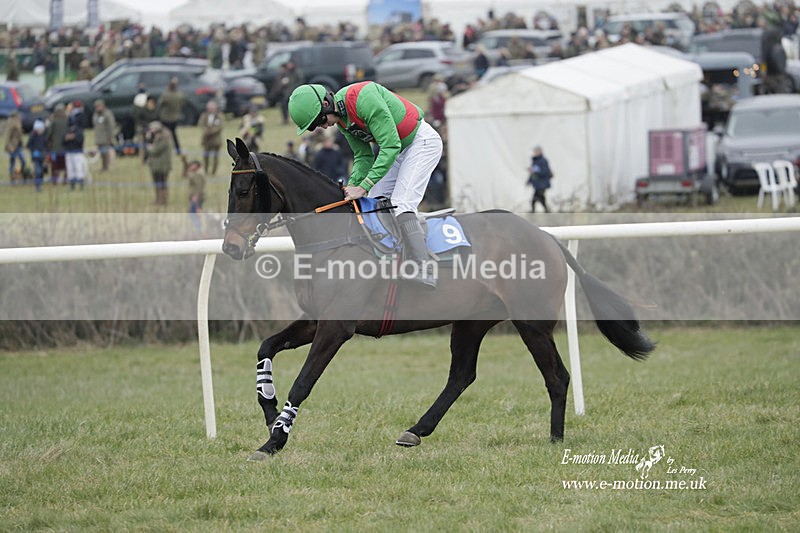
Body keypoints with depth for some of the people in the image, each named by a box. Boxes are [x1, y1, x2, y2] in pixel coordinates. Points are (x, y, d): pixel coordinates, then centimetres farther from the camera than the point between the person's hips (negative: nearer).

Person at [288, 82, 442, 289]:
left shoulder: (365, 99, -30)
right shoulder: (341, 119, 0)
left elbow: (390, 146, -31)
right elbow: (363, 156, 6)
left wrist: (363, 187, -30)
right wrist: (352, 186, -12)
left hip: (422, 141, -10)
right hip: (398, 148, 10)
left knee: (401, 205, -21)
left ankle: (424, 272, -27)